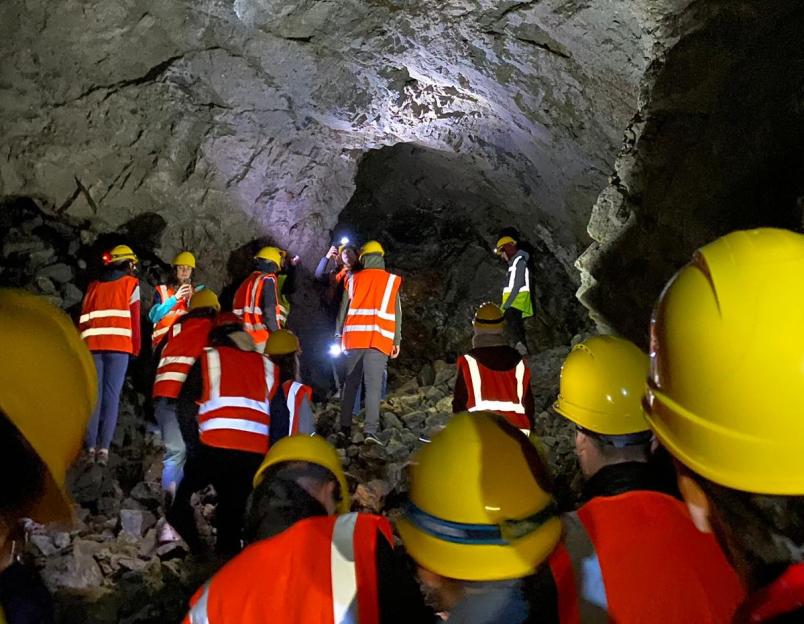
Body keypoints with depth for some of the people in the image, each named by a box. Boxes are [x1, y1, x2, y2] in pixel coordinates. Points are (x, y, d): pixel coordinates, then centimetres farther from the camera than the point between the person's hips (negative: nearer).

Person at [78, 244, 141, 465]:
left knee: (93, 396, 4)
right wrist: (135, 348, 9)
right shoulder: (131, 283, 11)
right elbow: (134, 317, 4)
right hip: (118, 345, -3)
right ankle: (104, 448, -8)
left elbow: (83, 318, 17)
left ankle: (91, 447, -1)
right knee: (111, 395, -3)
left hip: (92, 345, 3)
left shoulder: (94, 285, 23)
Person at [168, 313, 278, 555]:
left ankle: (192, 551, 5)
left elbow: (185, 406, 4)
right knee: (233, 507, 16)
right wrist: (266, 455, 17)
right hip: (256, 453, 3)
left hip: (215, 447, -3)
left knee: (182, 493, 16)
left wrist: (193, 447, 12)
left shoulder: (209, 358, 10)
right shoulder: (267, 366, 18)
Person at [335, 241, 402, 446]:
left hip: (354, 337, 2)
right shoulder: (391, 281, 7)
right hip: (379, 339, -2)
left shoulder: (353, 279, 11)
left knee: (350, 383, 11)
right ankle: (370, 430, -16)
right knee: (373, 385, -6)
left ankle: (345, 427, 12)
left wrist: (339, 336, 15)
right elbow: (397, 313, 5)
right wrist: (397, 341, 8)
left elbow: (343, 309, 10)